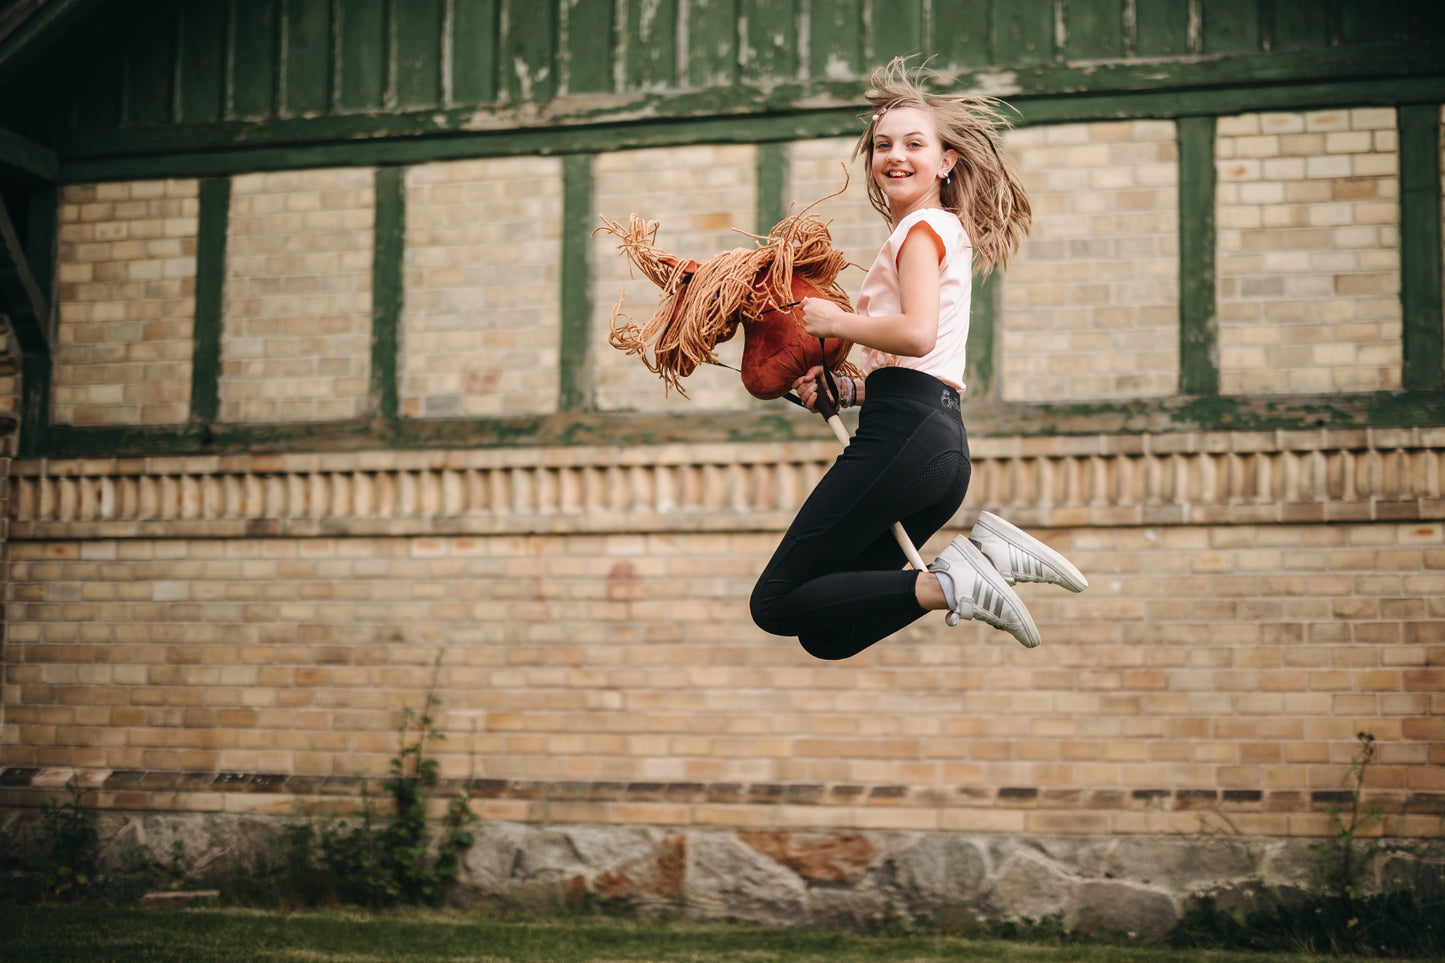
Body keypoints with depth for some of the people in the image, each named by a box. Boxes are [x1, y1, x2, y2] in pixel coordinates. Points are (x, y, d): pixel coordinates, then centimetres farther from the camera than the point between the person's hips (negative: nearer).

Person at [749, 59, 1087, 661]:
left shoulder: (922, 227, -1)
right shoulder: (949, 234, 28)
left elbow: (916, 334, -19)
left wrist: (834, 322, -4)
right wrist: (844, 390, 12)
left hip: (905, 433, -10)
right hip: (943, 444, 10)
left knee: (775, 604, -9)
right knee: (827, 637, 7)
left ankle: (948, 586, -18)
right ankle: (987, 556, -1)